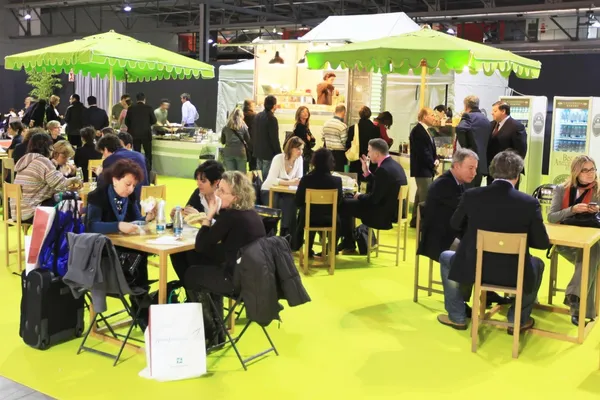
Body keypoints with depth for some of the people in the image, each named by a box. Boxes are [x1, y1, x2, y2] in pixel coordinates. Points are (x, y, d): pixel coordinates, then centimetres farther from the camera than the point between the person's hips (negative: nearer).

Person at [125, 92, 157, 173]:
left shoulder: (131, 108, 0)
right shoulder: (148, 108, -4)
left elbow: (127, 122, 3)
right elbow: (154, 121, 1)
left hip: (135, 134, 2)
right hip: (146, 133, -2)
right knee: (148, 153, 7)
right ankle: (148, 171, 4)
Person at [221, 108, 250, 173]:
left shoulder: (225, 128, 4)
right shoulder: (243, 127, 0)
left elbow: (222, 142, 14)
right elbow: (248, 141, 6)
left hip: (228, 153, 2)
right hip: (240, 152, -2)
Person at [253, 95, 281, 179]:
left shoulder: (257, 116, 7)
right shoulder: (272, 119, -18)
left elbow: (253, 135, 13)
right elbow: (274, 139, -17)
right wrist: (279, 153, -9)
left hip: (258, 151, 8)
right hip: (269, 153, -8)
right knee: (266, 176, -3)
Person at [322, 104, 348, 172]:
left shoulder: (326, 123, 4)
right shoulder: (343, 126, -15)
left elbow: (323, 138, 10)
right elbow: (344, 142, -14)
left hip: (328, 152, 6)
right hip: (339, 153, -6)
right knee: (339, 172, -1)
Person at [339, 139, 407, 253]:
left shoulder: (383, 169, -24)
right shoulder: (394, 165, 7)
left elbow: (374, 198, -23)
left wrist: (359, 196, -4)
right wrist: (366, 172, 9)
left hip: (384, 213, -10)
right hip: (394, 209, 10)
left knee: (344, 205, 2)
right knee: (349, 202, 22)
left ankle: (349, 244, 14)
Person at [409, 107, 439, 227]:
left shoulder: (425, 130, 17)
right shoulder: (418, 131, -15)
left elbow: (431, 148, 20)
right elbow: (422, 151, -20)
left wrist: (436, 159, 2)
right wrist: (432, 164, -12)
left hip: (427, 169, 10)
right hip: (422, 169, -10)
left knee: (421, 195, 16)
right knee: (425, 197, -9)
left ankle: (416, 220, 25)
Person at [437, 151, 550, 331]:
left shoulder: (471, 195, -9)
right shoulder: (530, 203, -12)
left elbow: (455, 224, 8)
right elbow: (543, 243, -4)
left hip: (474, 269, 0)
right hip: (514, 274, 1)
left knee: (446, 257, 30)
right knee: (537, 264, 33)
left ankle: (457, 317, 30)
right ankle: (518, 320, 32)